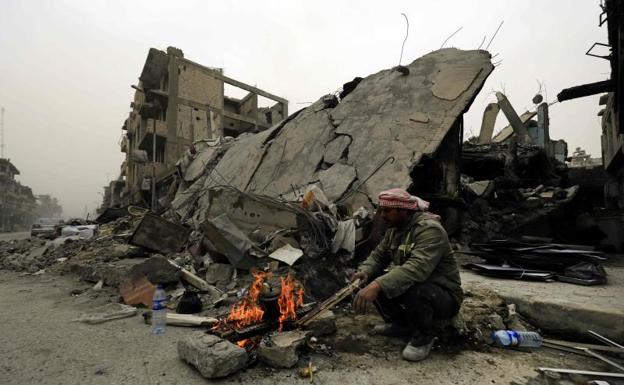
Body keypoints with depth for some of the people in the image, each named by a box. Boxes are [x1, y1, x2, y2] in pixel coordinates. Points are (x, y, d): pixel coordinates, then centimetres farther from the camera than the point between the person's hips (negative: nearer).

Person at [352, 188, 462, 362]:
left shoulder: (429, 229, -25)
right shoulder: (395, 228, 2)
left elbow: (417, 268, -40)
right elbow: (378, 255, 4)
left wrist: (378, 286, -48)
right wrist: (365, 271, -19)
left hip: (443, 296, -7)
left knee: (413, 290, -39)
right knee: (371, 278, -6)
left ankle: (424, 336, -6)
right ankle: (400, 322, 12)